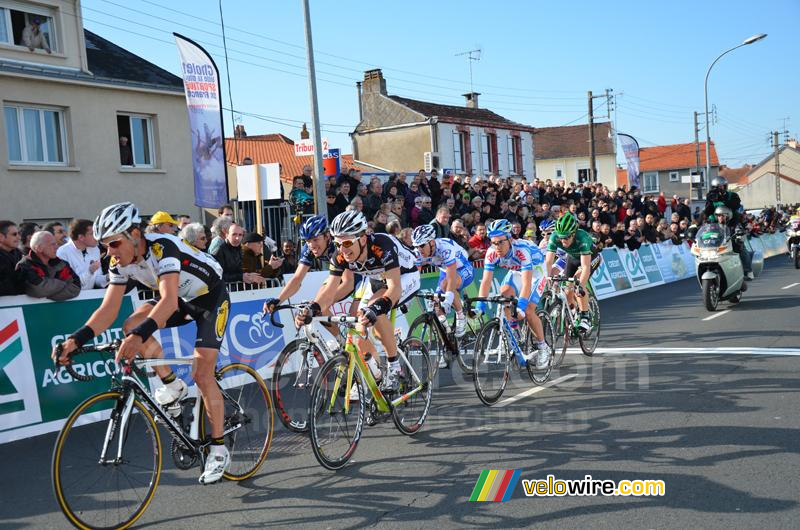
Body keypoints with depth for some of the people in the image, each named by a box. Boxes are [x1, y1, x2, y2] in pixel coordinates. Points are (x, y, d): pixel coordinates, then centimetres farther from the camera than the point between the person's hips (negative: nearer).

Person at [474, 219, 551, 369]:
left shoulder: (521, 249, -40)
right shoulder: (492, 253, -25)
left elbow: (527, 283, -47)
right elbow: (486, 281, -27)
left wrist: (520, 306, -57)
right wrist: (480, 305, -37)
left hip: (536, 271, -5)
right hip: (516, 271, 5)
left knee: (528, 310, -17)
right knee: (503, 295, -22)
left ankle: (543, 348, 2)